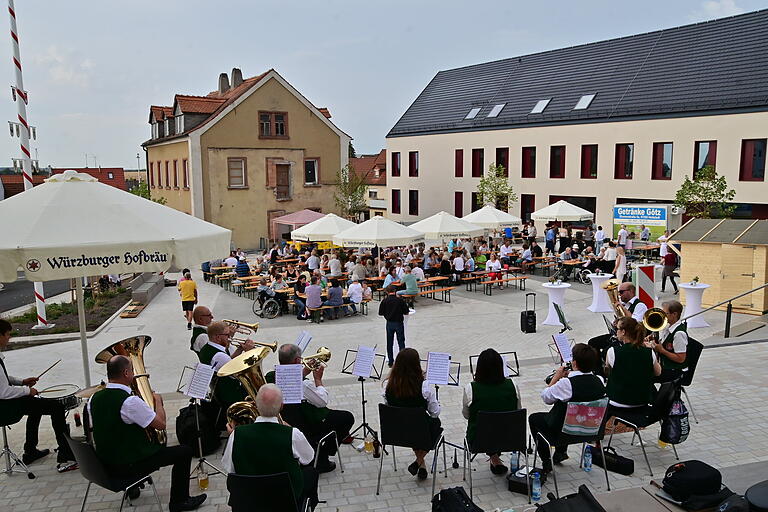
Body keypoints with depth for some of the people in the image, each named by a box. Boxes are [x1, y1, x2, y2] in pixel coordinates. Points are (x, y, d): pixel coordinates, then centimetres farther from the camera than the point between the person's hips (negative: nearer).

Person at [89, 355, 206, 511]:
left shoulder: (94, 399, -3)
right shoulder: (130, 401, -27)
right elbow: (161, 424, -20)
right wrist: (158, 401, -3)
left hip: (105, 464, 8)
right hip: (129, 466, -8)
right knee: (184, 452, 2)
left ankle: (132, 488, 44)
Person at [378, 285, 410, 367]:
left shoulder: (384, 301, -8)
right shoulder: (400, 300, -11)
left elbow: (380, 313, -1)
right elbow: (406, 312, -5)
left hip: (389, 323, 2)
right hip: (399, 323, -1)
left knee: (389, 343, 11)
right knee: (401, 342, 8)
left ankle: (391, 362, 15)